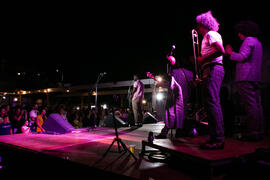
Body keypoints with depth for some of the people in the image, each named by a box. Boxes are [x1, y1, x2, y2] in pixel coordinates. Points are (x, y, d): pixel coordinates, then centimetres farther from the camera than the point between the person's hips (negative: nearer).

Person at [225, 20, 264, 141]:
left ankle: (252, 133, -9)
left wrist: (230, 53, 0)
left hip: (246, 78, -10)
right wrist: (233, 53, 22)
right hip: (256, 78, 10)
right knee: (256, 105, 9)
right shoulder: (257, 42, 26)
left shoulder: (248, 40, -5)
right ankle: (259, 131, 14)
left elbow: (243, 57, -16)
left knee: (250, 106, -11)